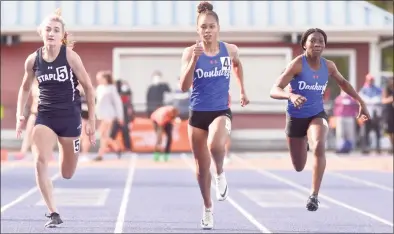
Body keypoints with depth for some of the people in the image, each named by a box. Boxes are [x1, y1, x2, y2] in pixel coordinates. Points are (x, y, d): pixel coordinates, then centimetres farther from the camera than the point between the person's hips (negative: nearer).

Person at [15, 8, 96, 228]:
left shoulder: (70, 56, -13)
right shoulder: (33, 60, -4)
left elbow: (88, 87, -5)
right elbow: (25, 88, 15)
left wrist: (92, 121, -4)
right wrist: (20, 114, 4)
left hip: (70, 117, -2)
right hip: (45, 116, 2)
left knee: (67, 174, 10)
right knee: (40, 161, -23)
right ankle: (54, 214, -14)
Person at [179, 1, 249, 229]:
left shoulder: (230, 50, -3)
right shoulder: (191, 52, -8)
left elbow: (238, 65, 22)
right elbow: (184, 87, -17)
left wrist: (243, 90, 24)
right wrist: (194, 60, -27)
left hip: (221, 111, -1)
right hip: (198, 113, 1)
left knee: (215, 145, -33)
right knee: (202, 167, 9)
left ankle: (221, 174, -1)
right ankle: (208, 209, 29)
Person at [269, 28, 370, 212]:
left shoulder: (328, 66, -7)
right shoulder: (297, 64, -20)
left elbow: (343, 83, 16)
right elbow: (274, 91, -28)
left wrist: (361, 103, 13)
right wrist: (291, 95, -49)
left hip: (317, 115, 2)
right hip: (296, 117, -2)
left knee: (319, 147, -32)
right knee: (299, 167, 13)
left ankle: (314, 195, -25)